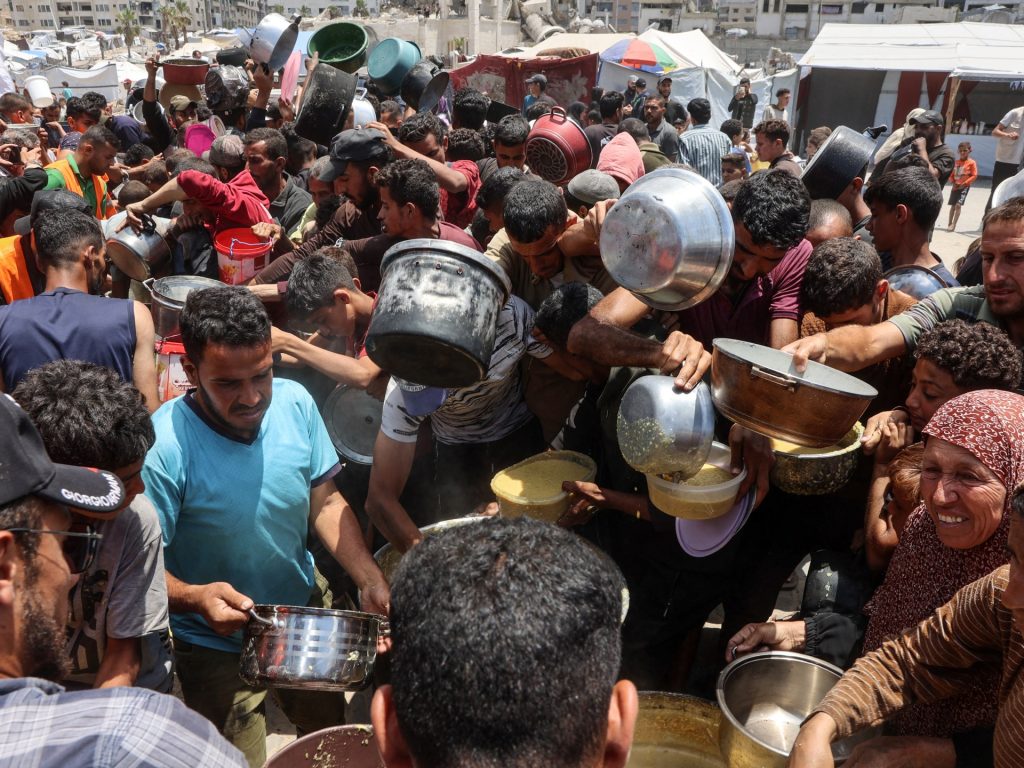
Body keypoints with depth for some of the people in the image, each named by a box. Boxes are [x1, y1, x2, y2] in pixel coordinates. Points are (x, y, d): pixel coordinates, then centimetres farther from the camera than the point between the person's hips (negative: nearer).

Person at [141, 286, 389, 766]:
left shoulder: (294, 403, -16)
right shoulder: (163, 445, -28)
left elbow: (324, 503, -5)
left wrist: (370, 580, -15)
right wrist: (195, 597, -39)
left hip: (304, 614, 4)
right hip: (216, 643, -4)